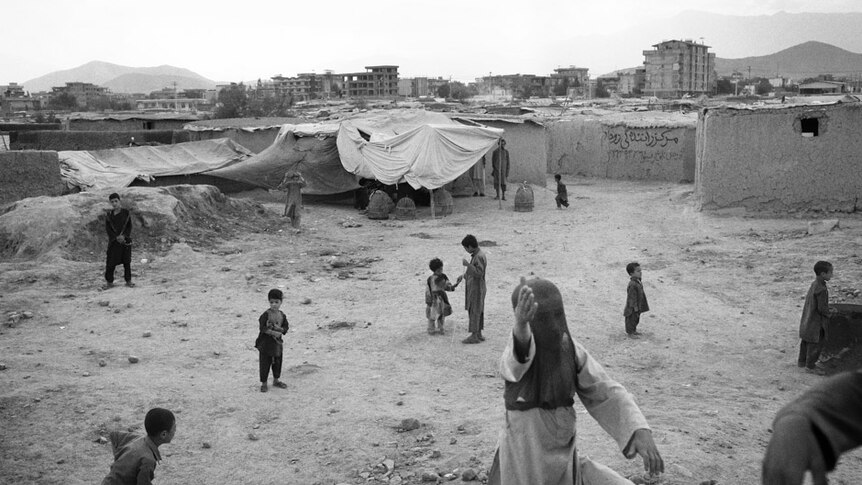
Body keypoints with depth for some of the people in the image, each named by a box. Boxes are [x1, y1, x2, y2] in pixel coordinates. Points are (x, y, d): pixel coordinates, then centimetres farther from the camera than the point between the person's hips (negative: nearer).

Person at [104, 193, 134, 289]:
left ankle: (128, 281, 14)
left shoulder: (126, 213, 1)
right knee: (111, 262, -2)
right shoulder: (109, 214, 2)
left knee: (127, 261, 5)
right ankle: (109, 282, 7)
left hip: (126, 240, 0)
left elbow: (129, 226, 0)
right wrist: (116, 237, -14)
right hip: (113, 241, 0)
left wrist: (124, 236, -15)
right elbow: (107, 228, -1)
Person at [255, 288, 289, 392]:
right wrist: (273, 332, -25)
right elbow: (263, 328, -20)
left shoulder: (282, 315, 1)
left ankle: (276, 380, 34)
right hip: (266, 343, -5)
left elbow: (286, 328, 0)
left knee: (277, 362, 16)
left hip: (277, 343, 5)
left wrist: (280, 329, -20)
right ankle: (264, 383, 14)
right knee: (265, 363, 2)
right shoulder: (266, 315, -14)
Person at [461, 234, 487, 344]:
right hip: (473, 287, 10)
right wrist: (465, 275, 15)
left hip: (476, 288, -10)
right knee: (478, 311, 13)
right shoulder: (476, 255, 11)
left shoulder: (479, 257, -20)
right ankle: (479, 334, 18)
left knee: (474, 311, -4)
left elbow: (479, 273, -25)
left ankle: (474, 336, 0)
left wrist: (467, 264, -25)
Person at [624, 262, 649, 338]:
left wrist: (639, 307, 19)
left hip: (638, 306, 9)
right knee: (632, 319, 7)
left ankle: (633, 330, 39)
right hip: (633, 308, -9)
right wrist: (635, 307, -21)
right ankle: (630, 333, 21)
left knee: (636, 319, 22)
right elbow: (632, 297, -26)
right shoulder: (632, 284, -30)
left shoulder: (638, 281, 2)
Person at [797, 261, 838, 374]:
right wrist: (831, 312, -4)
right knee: (816, 344, 3)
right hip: (816, 323, -10)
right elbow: (822, 309, -24)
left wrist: (828, 309, 14)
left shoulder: (814, 284, 3)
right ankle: (810, 366, 13)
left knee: (805, 341, 21)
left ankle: (802, 361, 35)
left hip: (807, 320, 10)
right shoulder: (821, 289, -26)